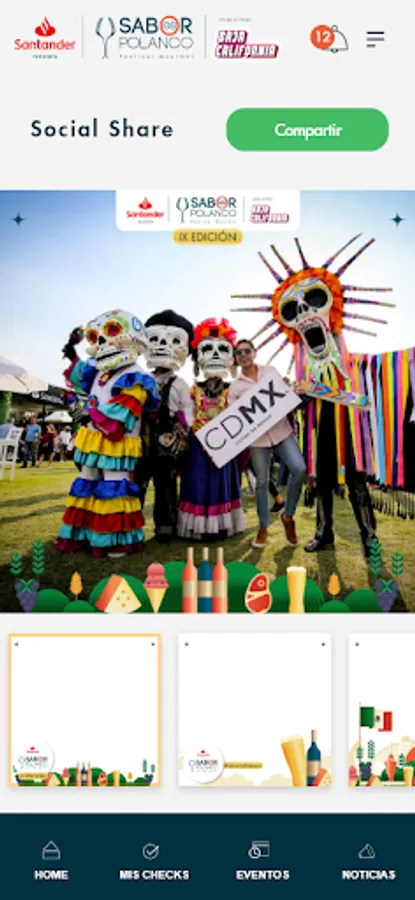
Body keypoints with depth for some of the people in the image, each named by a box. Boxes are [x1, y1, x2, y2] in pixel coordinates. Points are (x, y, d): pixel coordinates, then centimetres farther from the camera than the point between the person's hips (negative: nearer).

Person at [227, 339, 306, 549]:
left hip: (282, 431, 1)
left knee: (299, 469, -16)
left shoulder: (270, 371, 6)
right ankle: (263, 528, 23)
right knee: (262, 482, 6)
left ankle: (288, 514, 5)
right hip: (257, 437, 0)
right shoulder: (235, 386, 2)